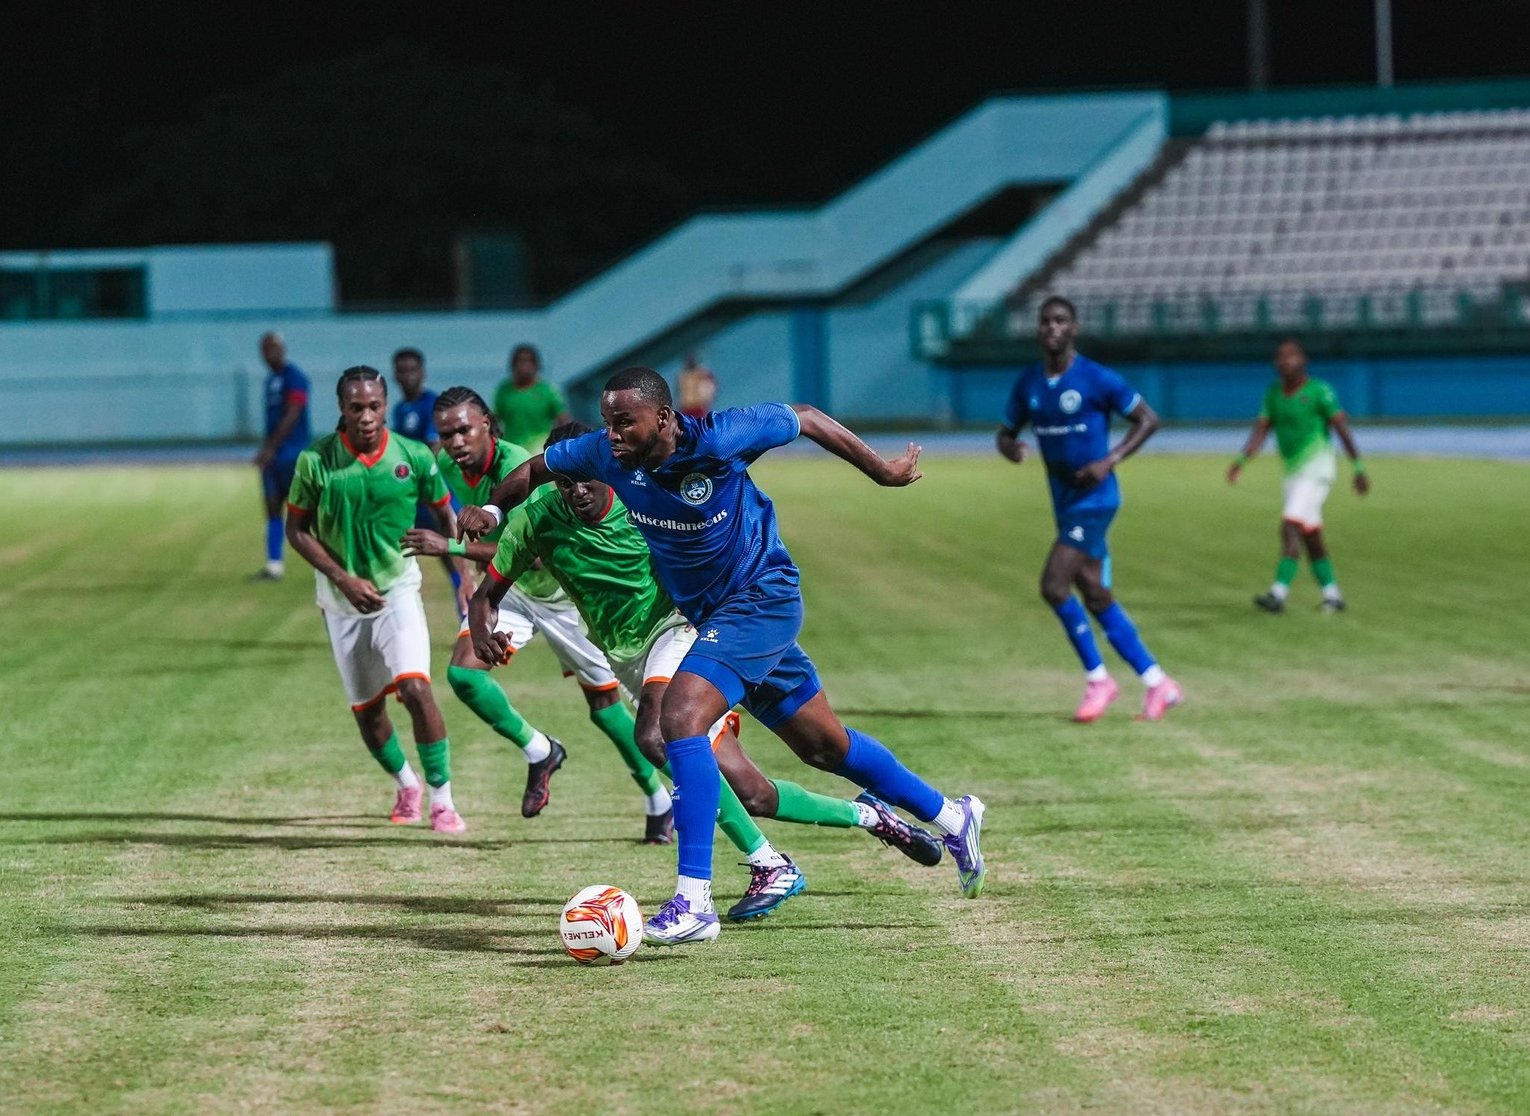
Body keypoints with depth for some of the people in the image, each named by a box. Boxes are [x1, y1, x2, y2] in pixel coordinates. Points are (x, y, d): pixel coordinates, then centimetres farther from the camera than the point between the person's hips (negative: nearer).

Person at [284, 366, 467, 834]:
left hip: (398, 589, -1)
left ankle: (442, 800, -12)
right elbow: (297, 530, -4)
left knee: (415, 688, -21)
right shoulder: (316, 461, -12)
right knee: (366, 709, 10)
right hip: (342, 601, 1)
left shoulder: (414, 457, -10)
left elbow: (444, 515, 6)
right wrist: (344, 579, -14)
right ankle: (405, 784, 38)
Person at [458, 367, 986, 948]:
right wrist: (491, 508, -10)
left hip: (762, 599, -7)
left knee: (681, 718, -26)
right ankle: (951, 816, 39)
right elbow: (535, 468, 9)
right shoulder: (606, 454, -10)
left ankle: (693, 902, -27)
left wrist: (884, 471, 1)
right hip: (712, 613, 7)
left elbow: (804, 418, -9)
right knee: (822, 745, 18)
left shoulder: (718, 438, -25)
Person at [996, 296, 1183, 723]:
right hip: (1064, 502, 7)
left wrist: (1110, 460, -16)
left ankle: (1098, 679, -1)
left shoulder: (1098, 379, -11)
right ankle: (1157, 683, 16)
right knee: (1095, 598, 8)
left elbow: (1148, 420, -5)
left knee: (1054, 586, -16)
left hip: (1094, 498, -7)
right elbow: (1006, 434, 15)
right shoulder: (1028, 384, 6)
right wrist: (1011, 449, -10)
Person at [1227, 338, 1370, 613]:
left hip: (1316, 468, -7)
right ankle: (1332, 595, 20)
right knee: (1311, 537, 10)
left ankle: (1279, 593, -24)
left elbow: (1342, 428, -9)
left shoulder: (1319, 391, -10)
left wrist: (1358, 468, -11)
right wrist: (1241, 461, -8)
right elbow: (1261, 429, 7)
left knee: (1290, 528, -18)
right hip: (1292, 472, 7)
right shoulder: (1274, 392, 9)